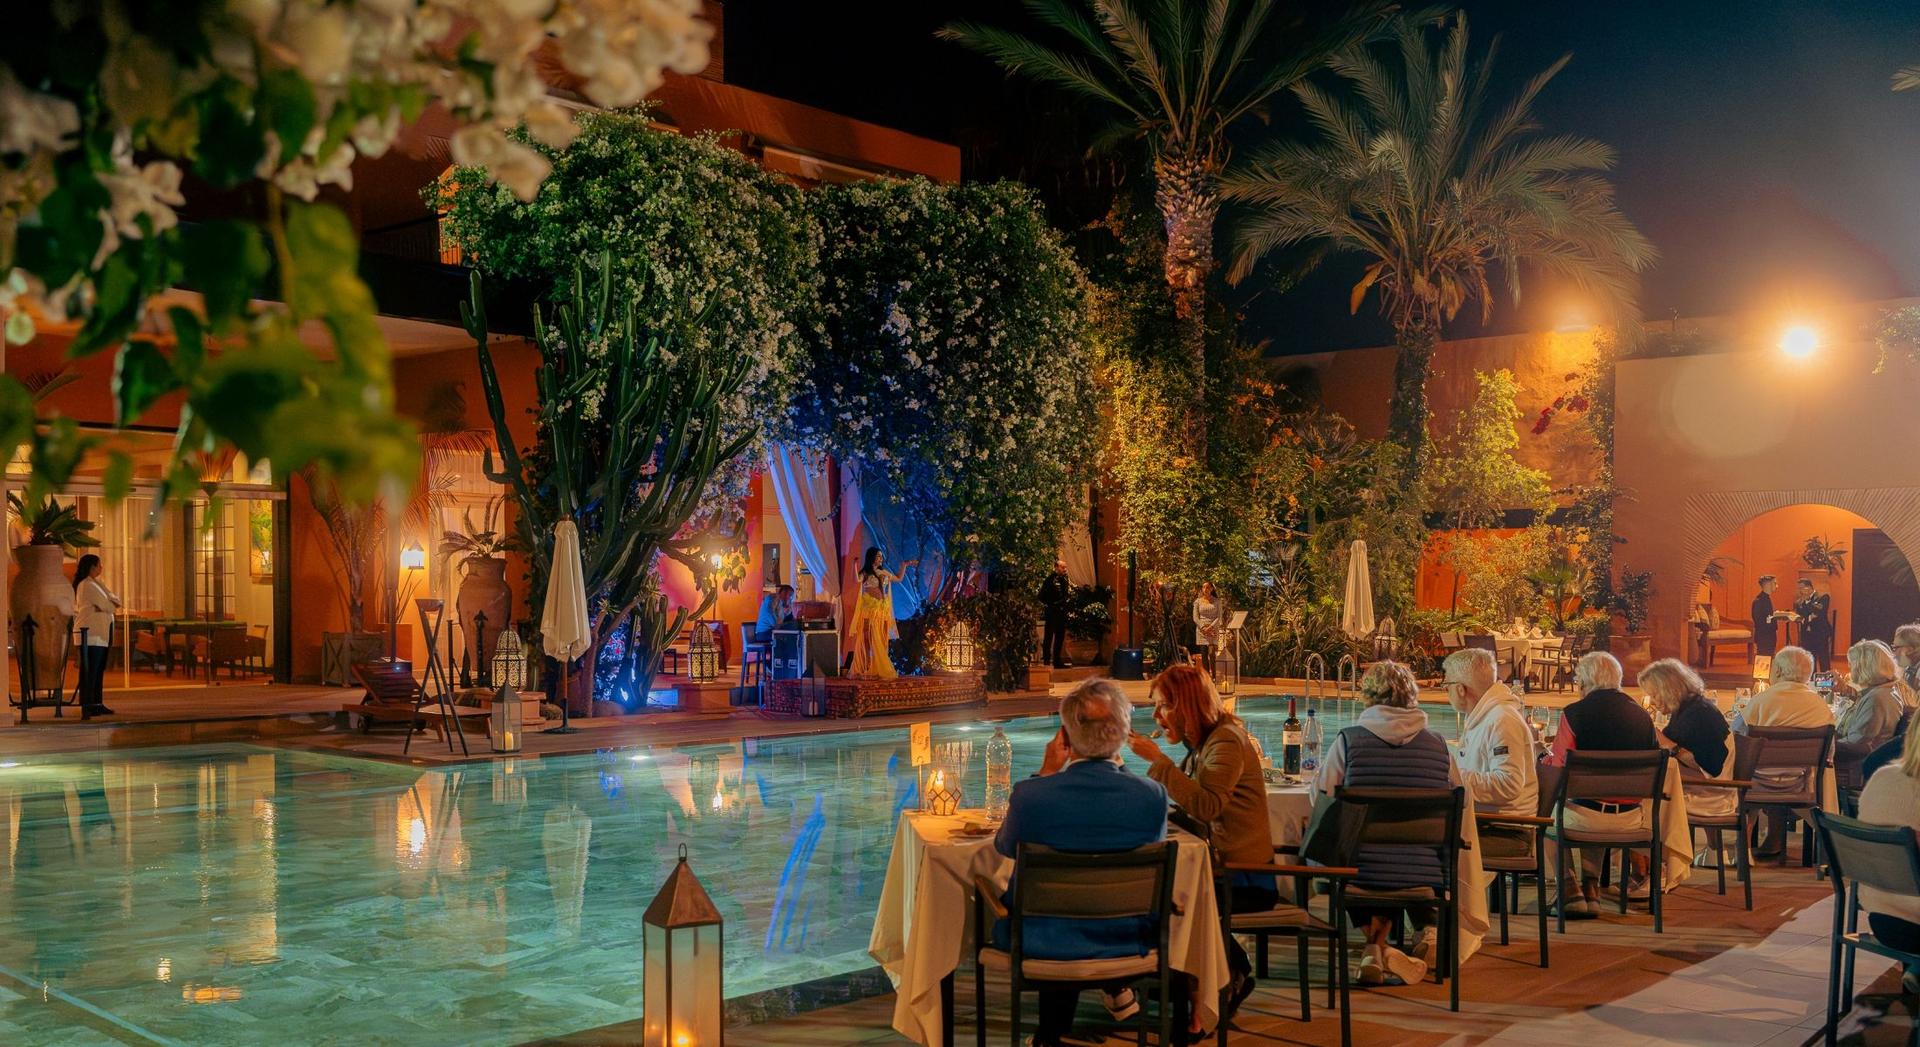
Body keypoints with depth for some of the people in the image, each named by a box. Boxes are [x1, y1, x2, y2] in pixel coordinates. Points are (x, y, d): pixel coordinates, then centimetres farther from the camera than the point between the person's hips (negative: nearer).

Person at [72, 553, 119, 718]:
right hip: (91, 634, -10)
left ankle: (97, 704, 15)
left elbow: (115, 601, 16)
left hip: (100, 635, 10)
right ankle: (87, 706, -10)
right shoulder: (87, 585, -12)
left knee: (98, 671, 11)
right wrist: (112, 603, 7)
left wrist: (110, 602, -6)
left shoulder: (96, 584, 20)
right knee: (89, 671, -10)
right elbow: (107, 606, -15)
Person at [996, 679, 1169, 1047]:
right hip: (1124, 942, 1)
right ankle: (1115, 987, 48)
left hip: (1039, 943, -1)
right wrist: (1117, 768, 4)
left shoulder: (1029, 793, -24)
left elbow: (1005, 847, -1)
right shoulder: (1153, 795, -19)